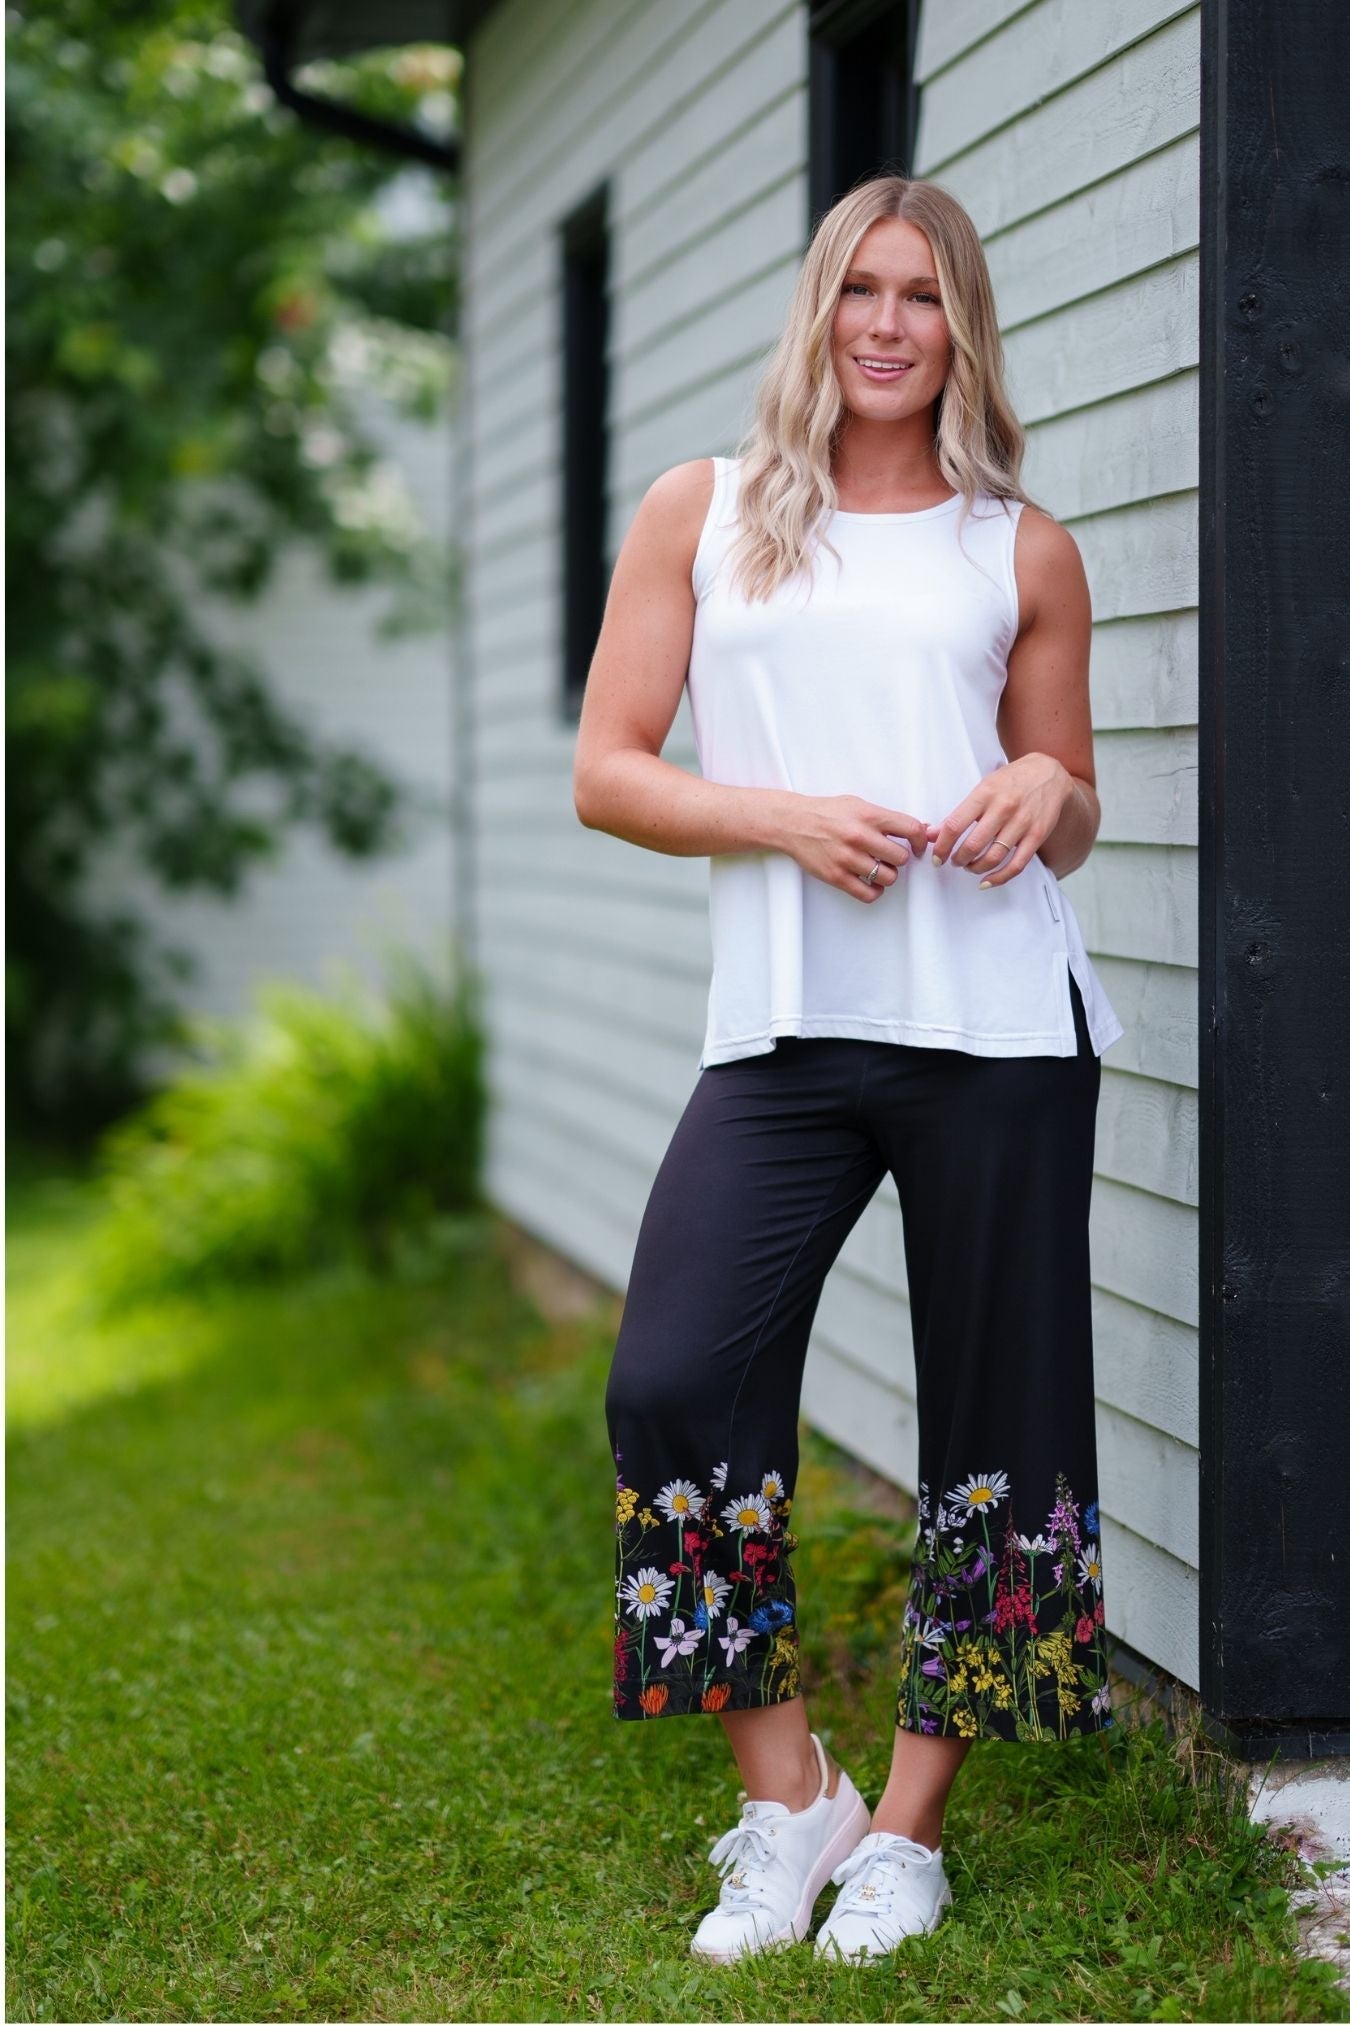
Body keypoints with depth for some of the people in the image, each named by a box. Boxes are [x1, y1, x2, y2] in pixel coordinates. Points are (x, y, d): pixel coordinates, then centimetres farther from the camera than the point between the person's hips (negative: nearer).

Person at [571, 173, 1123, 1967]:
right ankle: (784, 1800, 5)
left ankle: (908, 1829, 16)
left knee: (993, 1420, 1)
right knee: (673, 1385, -12)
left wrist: (1049, 792, -6)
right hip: (786, 1030, 0)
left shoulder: (1020, 551, 11)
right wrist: (783, 818, -10)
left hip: (998, 1027, 0)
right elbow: (607, 772, 6)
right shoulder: (703, 516, 11)